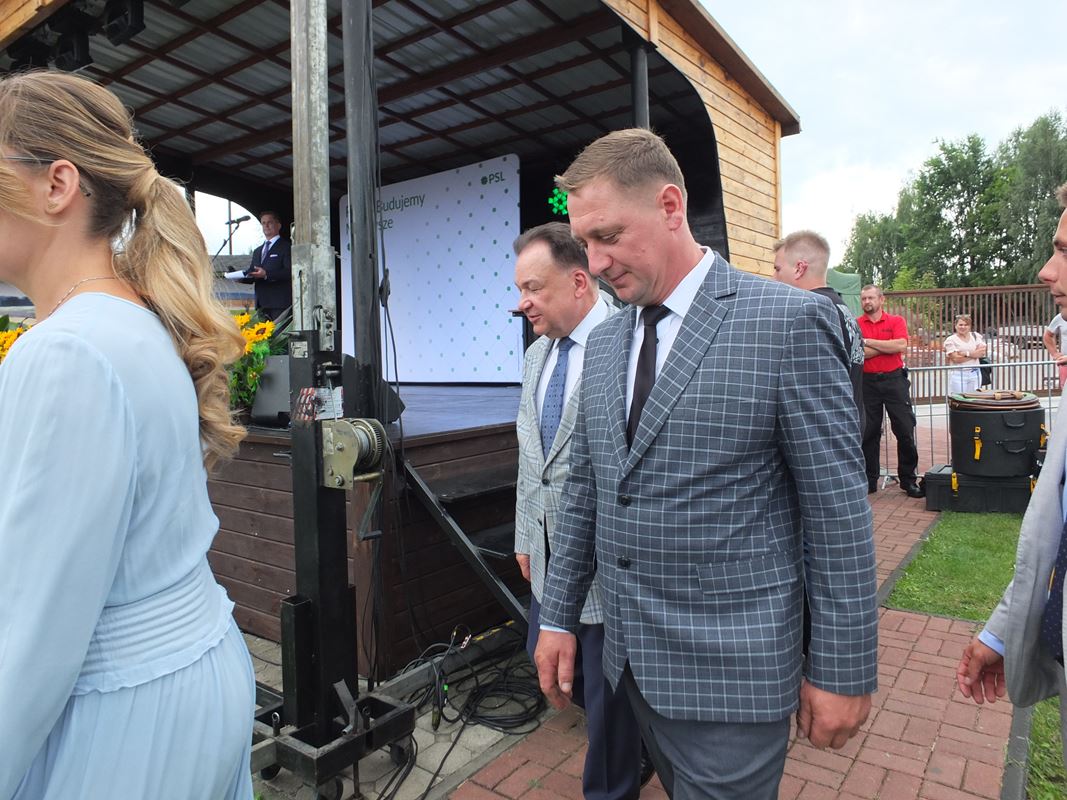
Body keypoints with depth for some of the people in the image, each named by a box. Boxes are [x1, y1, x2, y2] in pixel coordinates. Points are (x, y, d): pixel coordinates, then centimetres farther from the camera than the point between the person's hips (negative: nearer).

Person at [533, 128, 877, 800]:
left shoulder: (789, 321, -12)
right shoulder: (603, 342, 6)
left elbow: (838, 509, -11)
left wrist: (844, 669, -7)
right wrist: (559, 617, 10)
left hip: (731, 668, -5)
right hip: (632, 658, 6)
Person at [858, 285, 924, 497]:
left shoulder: (896, 321, 5)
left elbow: (901, 346, -13)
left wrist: (868, 342, -10)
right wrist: (888, 346, -8)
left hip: (894, 380, 0)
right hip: (867, 382, 0)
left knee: (905, 431, 1)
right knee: (868, 433, 5)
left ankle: (908, 479, 13)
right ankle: (869, 480, 16)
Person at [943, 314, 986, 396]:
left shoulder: (976, 336, 11)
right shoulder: (951, 340, -1)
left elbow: (982, 352, -2)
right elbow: (956, 359, -11)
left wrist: (966, 353, -11)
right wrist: (974, 354, -8)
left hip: (975, 373, 4)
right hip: (958, 374, -4)